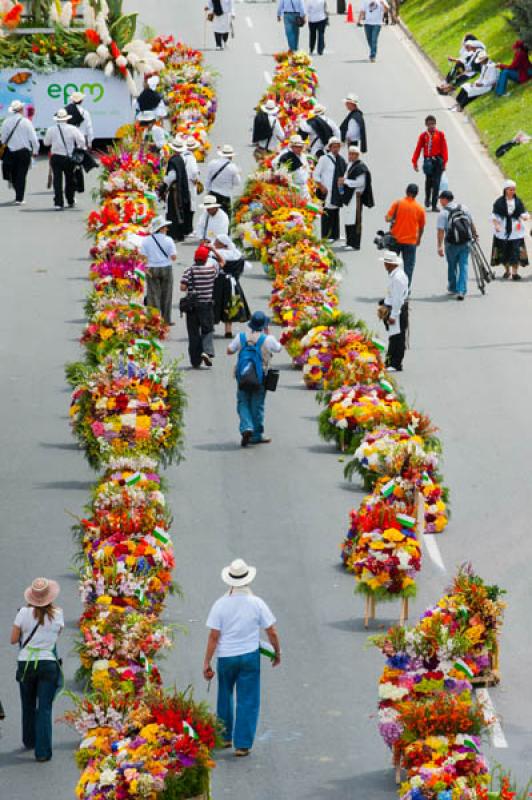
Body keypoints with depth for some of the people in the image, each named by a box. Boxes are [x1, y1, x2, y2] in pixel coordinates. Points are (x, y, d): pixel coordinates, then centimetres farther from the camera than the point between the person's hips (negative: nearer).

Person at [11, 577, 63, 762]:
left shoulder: (24, 613, -8)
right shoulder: (57, 614, -5)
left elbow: (13, 640, -3)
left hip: (26, 663, 1)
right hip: (48, 664, -1)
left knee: (28, 705, 21)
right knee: (45, 709, -1)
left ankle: (29, 741, 38)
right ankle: (43, 751, -7)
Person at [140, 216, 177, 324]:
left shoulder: (146, 240, -1)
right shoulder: (168, 240, -5)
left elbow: (143, 256, -6)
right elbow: (173, 257, -8)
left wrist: (146, 269, -1)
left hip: (152, 270, 1)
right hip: (166, 269, -1)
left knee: (153, 294, 4)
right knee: (166, 295, 9)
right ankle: (166, 320, 14)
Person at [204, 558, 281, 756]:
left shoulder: (220, 604, -9)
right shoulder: (257, 604, -8)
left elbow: (213, 636, -9)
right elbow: (272, 632, -2)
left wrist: (206, 663, -3)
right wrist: (277, 652, 14)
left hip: (226, 656, 0)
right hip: (250, 656, 0)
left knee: (225, 697, 21)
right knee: (248, 701, 6)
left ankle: (225, 736, 31)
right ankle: (243, 744, 4)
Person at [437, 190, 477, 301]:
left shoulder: (443, 212, -8)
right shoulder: (463, 208, 8)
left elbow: (441, 230, -14)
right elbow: (471, 223, 17)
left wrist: (440, 246, -15)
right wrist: (474, 234, 33)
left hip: (452, 243, -3)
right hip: (466, 242, 3)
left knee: (452, 266, 16)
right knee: (463, 266, 3)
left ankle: (452, 288, 29)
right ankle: (461, 291, -7)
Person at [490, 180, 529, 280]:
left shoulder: (518, 201, 5)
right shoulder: (499, 202, 1)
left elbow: (523, 213, 7)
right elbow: (494, 215, 2)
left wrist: (524, 216, -15)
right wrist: (496, 225, -12)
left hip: (516, 230, 0)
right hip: (503, 230, 0)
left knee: (516, 251, -8)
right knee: (504, 251, 6)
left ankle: (515, 272, -6)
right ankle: (507, 270, 25)